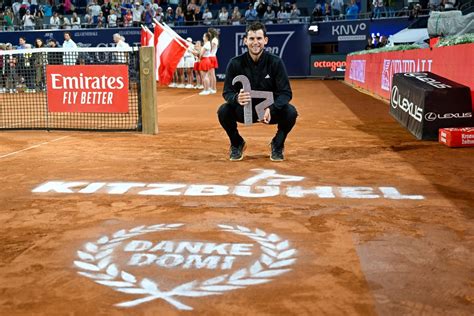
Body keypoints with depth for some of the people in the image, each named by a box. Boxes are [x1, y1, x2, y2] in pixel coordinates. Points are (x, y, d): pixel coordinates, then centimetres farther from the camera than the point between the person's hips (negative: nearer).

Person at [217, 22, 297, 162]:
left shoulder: (276, 62, -13)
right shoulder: (235, 63, -11)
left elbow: (286, 93, -16)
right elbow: (227, 92, -11)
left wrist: (271, 109, -36)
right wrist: (236, 98, -37)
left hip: (270, 111, 0)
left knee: (290, 112, -30)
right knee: (223, 111, -28)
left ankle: (277, 145, 2)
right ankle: (237, 144, 4)